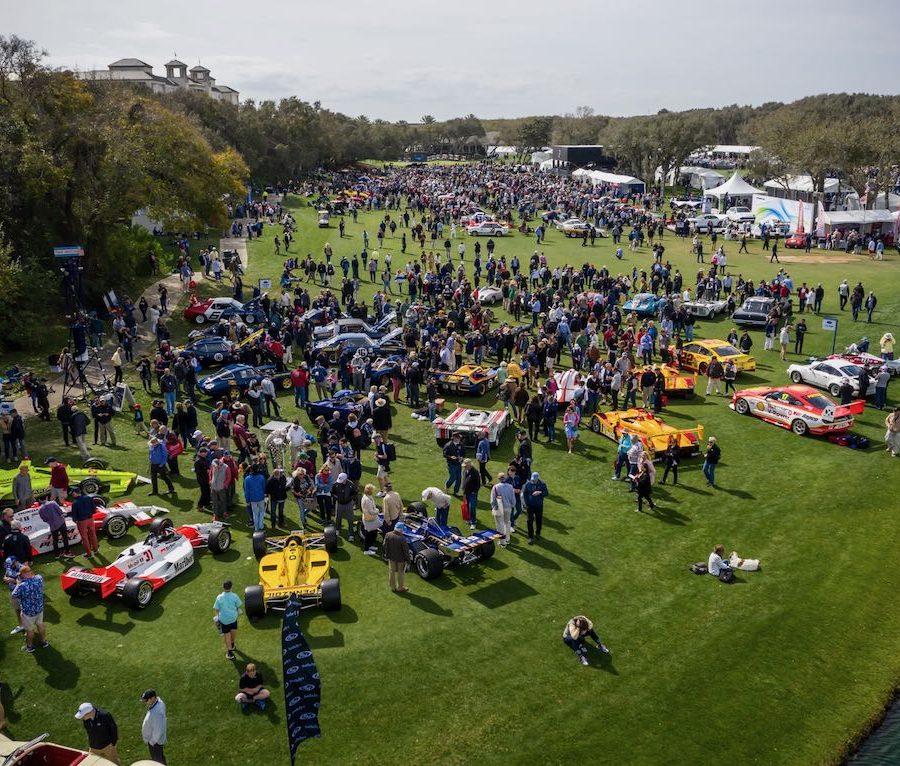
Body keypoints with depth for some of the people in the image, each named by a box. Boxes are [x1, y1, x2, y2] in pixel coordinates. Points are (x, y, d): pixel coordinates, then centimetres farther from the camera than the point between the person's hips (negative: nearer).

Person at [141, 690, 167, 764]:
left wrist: (151, 742, -16)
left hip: (155, 741, -8)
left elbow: (157, 731, -31)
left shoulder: (156, 713, -40)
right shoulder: (159, 701, -12)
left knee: (157, 759, 16)